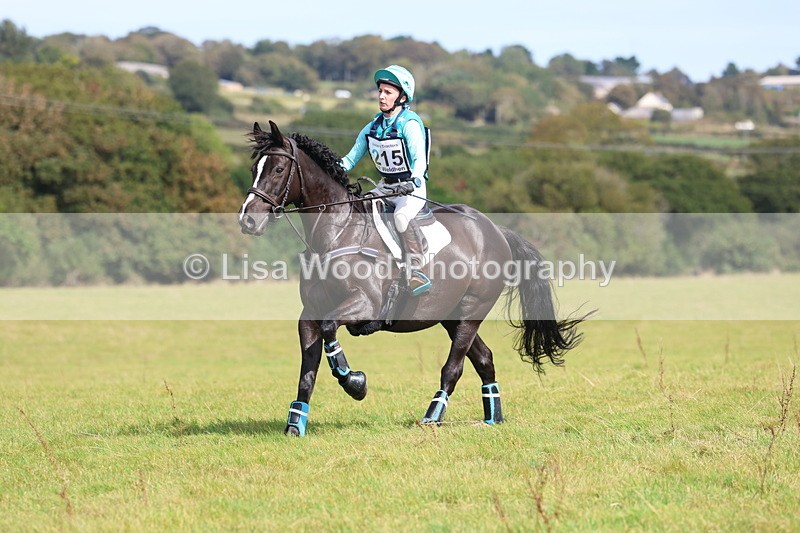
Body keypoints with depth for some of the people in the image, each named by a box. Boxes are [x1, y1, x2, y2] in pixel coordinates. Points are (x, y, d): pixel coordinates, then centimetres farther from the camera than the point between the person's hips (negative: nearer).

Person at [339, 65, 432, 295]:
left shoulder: (410, 125, -14)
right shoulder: (373, 126, 7)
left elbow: (419, 159, -27)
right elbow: (352, 157, 15)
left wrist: (413, 183, -46)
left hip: (411, 189, -8)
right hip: (385, 187, 8)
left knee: (402, 216, -37)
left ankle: (416, 272, -40)